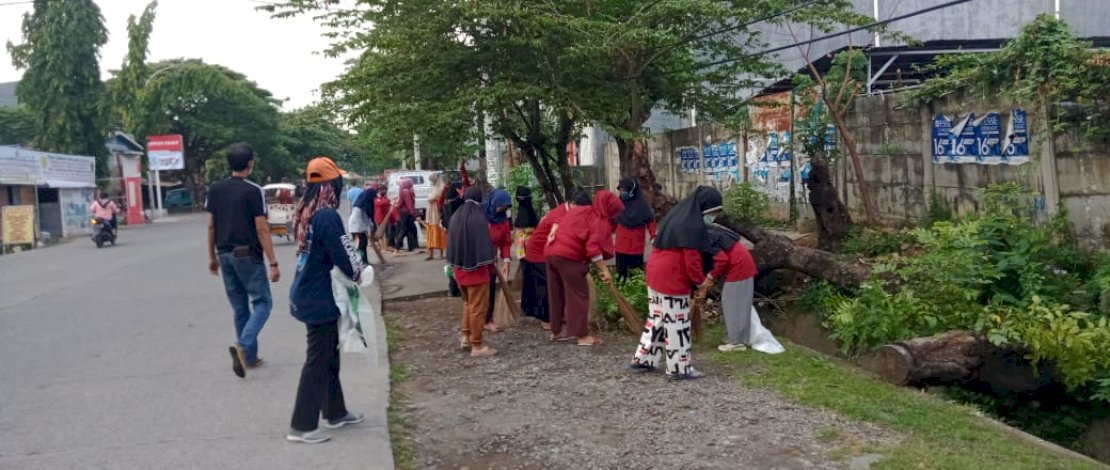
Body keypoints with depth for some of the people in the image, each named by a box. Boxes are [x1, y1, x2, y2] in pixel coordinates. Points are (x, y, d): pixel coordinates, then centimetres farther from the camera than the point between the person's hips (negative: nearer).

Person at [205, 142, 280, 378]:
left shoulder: (215, 189, 5)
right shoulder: (253, 191, -11)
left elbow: (211, 226, 8)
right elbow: (262, 229, -13)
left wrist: (212, 257, 18)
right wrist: (273, 263, -10)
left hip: (225, 255, 6)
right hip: (247, 255, -6)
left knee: (240, 308, 14)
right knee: (262, 303, 3)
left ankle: (250, 357, 19)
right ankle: (243, 345, -19)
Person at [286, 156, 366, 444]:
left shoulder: (306, 212, 8)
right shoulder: (327, 215, -21)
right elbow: (344, 255, -18)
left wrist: (350, 269, 7)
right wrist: (358, 273, 2)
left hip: (308, 294, 9)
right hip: (318, 298, -9)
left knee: (329, 354, 19)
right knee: (318, 360, 0)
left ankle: (335, 413, 31)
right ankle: (302, 426, 7)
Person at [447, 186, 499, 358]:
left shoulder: (456, 216, 6)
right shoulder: (478, 217, -17)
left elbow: (451, 241, 11)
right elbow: (484, 241, -18)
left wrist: (454, 263, 18)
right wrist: (492, 261, -5)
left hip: (460, 267, 8)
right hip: (476, 267, -8)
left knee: (468, 302, 24)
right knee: (478, 306, 1)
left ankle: (466, 336, 28)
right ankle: (477, 345, 6)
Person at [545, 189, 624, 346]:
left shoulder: (581, 211, 21)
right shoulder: (601, 221, -5)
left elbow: (560, 223, 23)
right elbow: (594, 248, -15)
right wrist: (604, 270, -14)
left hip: (552, 252, 8)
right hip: (568, 256, -8)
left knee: (557, 294, 16)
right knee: (579, 295, 1)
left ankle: (556, 331, 26)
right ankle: (582, 335, 2)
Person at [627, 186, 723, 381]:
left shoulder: (676, 215, 12)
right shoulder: (694, 226, -16)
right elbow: (692, 260, -18)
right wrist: (700, 282, -3)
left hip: (656, 274, 9)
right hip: (672, 280, -9)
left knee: (657, 319, 18)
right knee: (677, 325, 1)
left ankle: (642, 360, 23)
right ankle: (679, 368, 9)